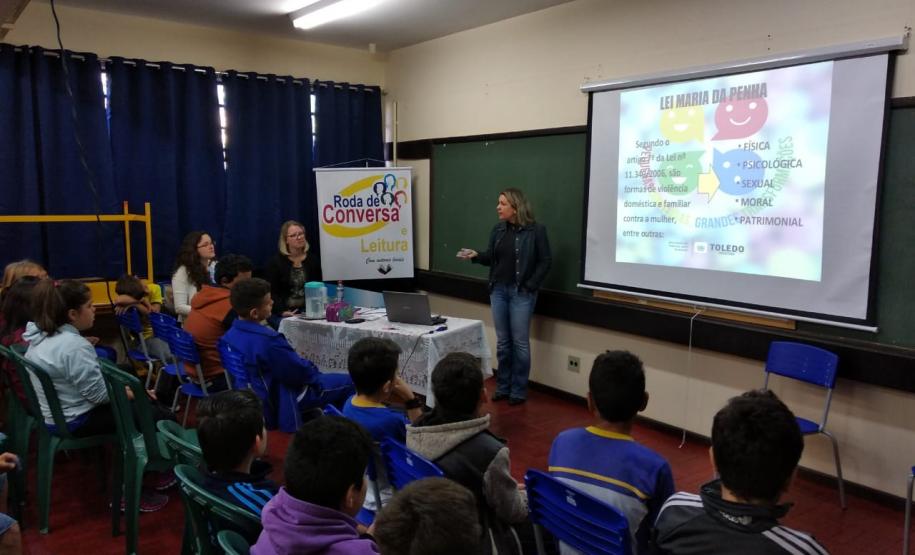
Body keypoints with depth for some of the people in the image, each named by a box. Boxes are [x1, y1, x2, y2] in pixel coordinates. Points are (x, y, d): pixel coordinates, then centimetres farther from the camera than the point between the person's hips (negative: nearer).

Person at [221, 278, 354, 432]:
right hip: (282, 402, -9)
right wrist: (313, 371, 1)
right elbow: (300, 372, -20)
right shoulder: (268, 340, -30)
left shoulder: (230, 335, -3)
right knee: (347, 383, -2)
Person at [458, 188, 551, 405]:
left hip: (521, 293, -5)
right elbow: (491, 258, 11)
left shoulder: (536, 230, -9)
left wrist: (530, 286, -12)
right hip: (498, 291, 5)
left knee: (520, 342, 2)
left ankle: (518, 390, 14)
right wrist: (475, 255, -9)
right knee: (502, 341, 12)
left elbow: (545, 261, -8)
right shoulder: (498, 230, 6)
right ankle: (503, 387, 23)